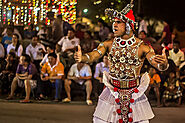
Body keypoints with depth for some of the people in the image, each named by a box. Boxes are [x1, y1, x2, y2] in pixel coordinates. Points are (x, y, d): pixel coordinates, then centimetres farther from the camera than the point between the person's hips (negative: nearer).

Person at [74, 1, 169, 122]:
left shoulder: (141, 46, -10)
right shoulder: (109, 44, -3)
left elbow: (159, 65, -19)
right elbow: (94, 55, -16)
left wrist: (164, 63, -44)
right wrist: (81, 57, -39)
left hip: (134, 93, -1)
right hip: (112, 93, 1)